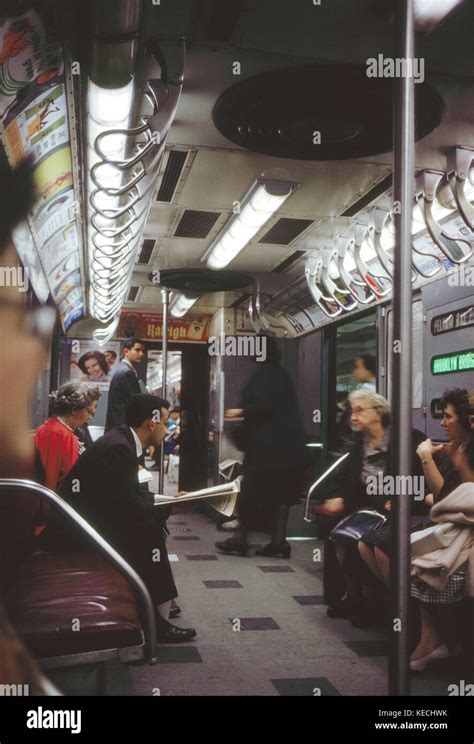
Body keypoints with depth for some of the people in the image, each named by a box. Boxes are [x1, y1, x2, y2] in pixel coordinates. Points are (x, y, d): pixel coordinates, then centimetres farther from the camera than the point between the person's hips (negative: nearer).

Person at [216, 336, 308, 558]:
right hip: (288, 443, 8)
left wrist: (241, 412, -7)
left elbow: (263, 405, -21)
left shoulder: (263, 373, -9)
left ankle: (240, 538, 7)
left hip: (267, 444, -8)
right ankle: (278, 540, 6)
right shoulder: (281, 374, 16)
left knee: (250, 490, 2)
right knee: (280, 492, 8)